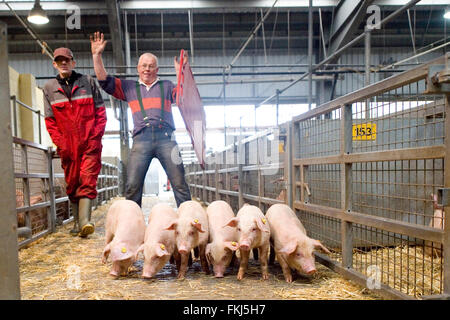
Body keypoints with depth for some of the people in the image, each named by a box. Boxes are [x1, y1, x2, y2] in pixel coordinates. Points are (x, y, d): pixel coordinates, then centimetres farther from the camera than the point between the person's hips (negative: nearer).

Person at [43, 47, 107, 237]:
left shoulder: (88, 82, 6)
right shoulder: (49, 88, 10)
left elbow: (100, 112, 4)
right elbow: (50, 121, 8)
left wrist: (96, 137, -6)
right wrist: (60, 143, -4)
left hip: (90, 143, -2)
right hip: (67, 146, 2)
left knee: (88, 181, -11)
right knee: (72, 184, 7)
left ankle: (85, 221, -17)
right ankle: (77, 222, 16)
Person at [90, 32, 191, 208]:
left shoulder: (166, 86, 23)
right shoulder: (129, 87, 24)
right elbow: (104, 81, 18)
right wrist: (97, 55, 12)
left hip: (165, 138, 0)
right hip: (141, 139, 1)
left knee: (179, 184, -3)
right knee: (132, 187, -6)